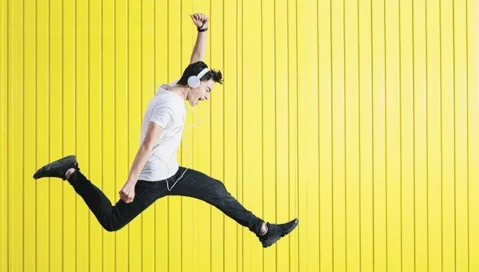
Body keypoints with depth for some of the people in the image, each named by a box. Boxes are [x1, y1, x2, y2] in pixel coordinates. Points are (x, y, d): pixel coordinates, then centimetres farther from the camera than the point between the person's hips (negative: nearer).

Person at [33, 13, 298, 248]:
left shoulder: (174, 90, 7)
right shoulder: (169, 104, -21)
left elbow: (195, 63, 16)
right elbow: (147, 145, -27)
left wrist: (202, 30, 4)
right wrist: (130, 183, -29)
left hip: (168, 173, 10)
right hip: (154, 178, -10)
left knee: (217, 191, 9)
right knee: (112, 221, -1)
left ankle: (263, 230, 13)